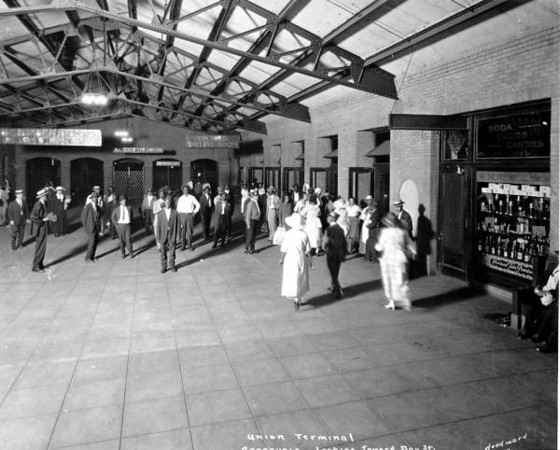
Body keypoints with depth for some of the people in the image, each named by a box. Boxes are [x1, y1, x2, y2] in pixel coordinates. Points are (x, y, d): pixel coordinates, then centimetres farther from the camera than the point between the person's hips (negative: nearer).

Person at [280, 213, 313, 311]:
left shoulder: (288, 234, -15)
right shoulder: (304, 234, -11)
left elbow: (284, 250, -10)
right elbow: (308, 250, -6)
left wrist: (282, 259, 6)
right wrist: (310, 260, 8)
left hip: (290, 260, -1)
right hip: (301, 259, 1)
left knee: (291, 280, 11)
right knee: (300, 280, 18)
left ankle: (296, 299, 3)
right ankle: (297, 299, 23)